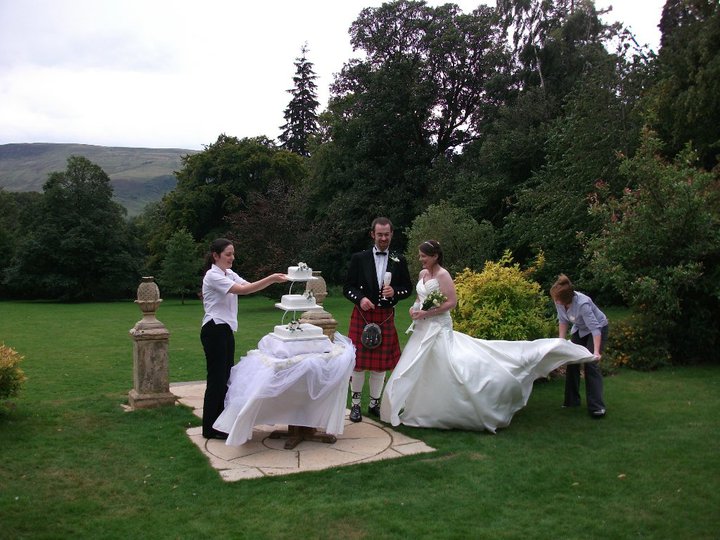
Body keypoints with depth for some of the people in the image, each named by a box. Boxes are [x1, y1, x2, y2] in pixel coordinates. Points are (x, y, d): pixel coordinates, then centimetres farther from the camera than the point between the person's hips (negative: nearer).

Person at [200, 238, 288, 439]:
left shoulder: (229, 274, 12)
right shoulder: (212, 276, -16)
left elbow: (249, 286, 4)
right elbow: (242, 290, -26)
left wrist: (272, 279, -11)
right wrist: (270, 279, -28)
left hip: (226, 330, 9)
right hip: (214, 331, -9)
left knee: (225, 377, 13)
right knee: (216, 378, -3)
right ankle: (209, 428, 7)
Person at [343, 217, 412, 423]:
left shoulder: (399, 261, 6)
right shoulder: (359, 258, 0)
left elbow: (408, 288, 9)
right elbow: (348, 287, 1)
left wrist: (394, 292, -12)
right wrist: (360, 298, -18)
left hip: (386, 317, 2)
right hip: (362, 315, -1)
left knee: (380, 364, 8)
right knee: (358, 362, 2)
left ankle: (374, 404, 23)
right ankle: (356, 404, 17)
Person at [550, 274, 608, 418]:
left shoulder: (582, 304, -40)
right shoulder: (559, 301, -21)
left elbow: (595, 329, -41)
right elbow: (563, 320, -4)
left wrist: (596, 352, -49)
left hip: (598, 328, -7)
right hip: (579, 329, 7)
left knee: (591, 365, -15)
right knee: (572, 362, 6)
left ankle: (597, 407, -12)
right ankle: (571, 400, 19)